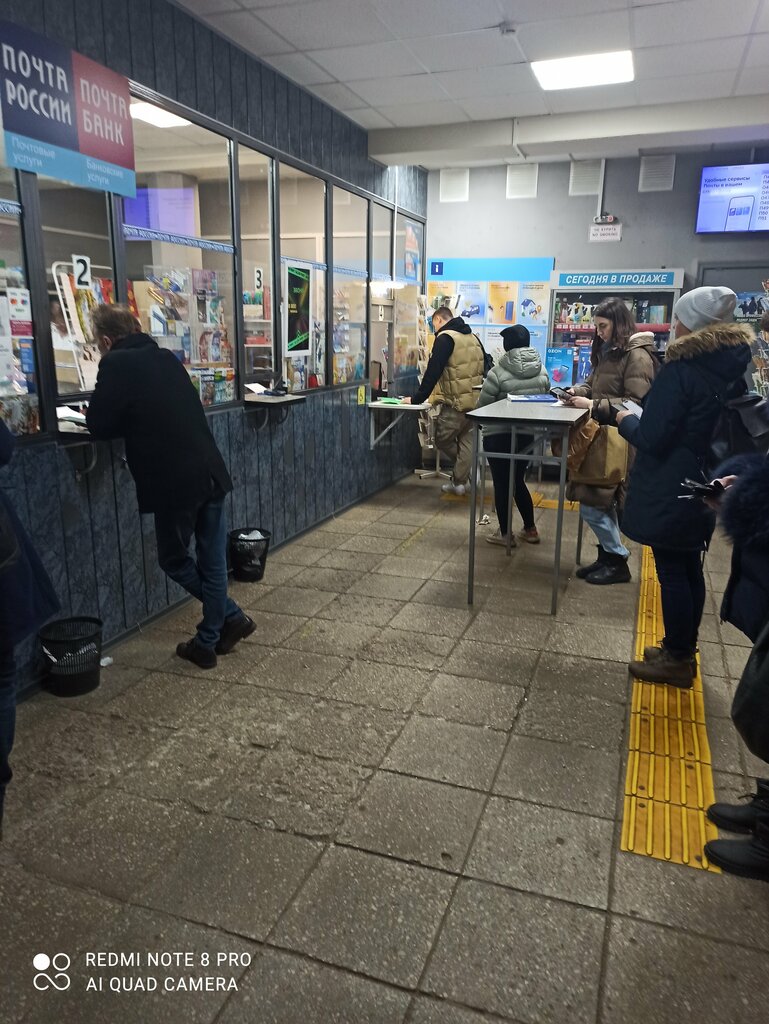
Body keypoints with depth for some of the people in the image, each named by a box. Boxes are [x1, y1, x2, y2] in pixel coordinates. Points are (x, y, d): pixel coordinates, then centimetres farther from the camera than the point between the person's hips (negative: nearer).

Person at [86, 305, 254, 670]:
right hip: (211, 474, 7)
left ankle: (230, 616, 18)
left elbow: (100, 426, -2)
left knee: (173, 558, 15)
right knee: (212, 561, 13)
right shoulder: (167, 358, 14)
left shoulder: (117, 364, -5)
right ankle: (208, 643, 23)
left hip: (176, 482, -6)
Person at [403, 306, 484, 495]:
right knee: (467, 441, 11)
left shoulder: (445, 338, -9)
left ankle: (465, 475, 13)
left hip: (456, 402, -8)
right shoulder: (473, 337, 14)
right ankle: (460, 481, 13)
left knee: (443, 439, 7)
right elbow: (485, 368, 19)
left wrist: (417, 399, -10)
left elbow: (433, 372, -15)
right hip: (476, 400, 8)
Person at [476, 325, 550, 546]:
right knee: (518, 481, 19)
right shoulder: (542, 371, 1)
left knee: (502, 484, 6)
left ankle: (505, 533, 14)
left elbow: (482, 405, -9)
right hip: (528, 434, 6)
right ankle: (530, 529, 25)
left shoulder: (498, 372, -16)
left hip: (499, 434, -5)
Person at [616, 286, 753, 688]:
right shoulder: (736, 366, 5)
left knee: (671, 572, 2)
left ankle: (676, 659, 13)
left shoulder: (682, 369, -19)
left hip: (669, 492, -8)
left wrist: (625, 420, -1)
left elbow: (651, 438, -20)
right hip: (705, 488, 8)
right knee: (690, 568, 17)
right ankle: (683, 648, 30)